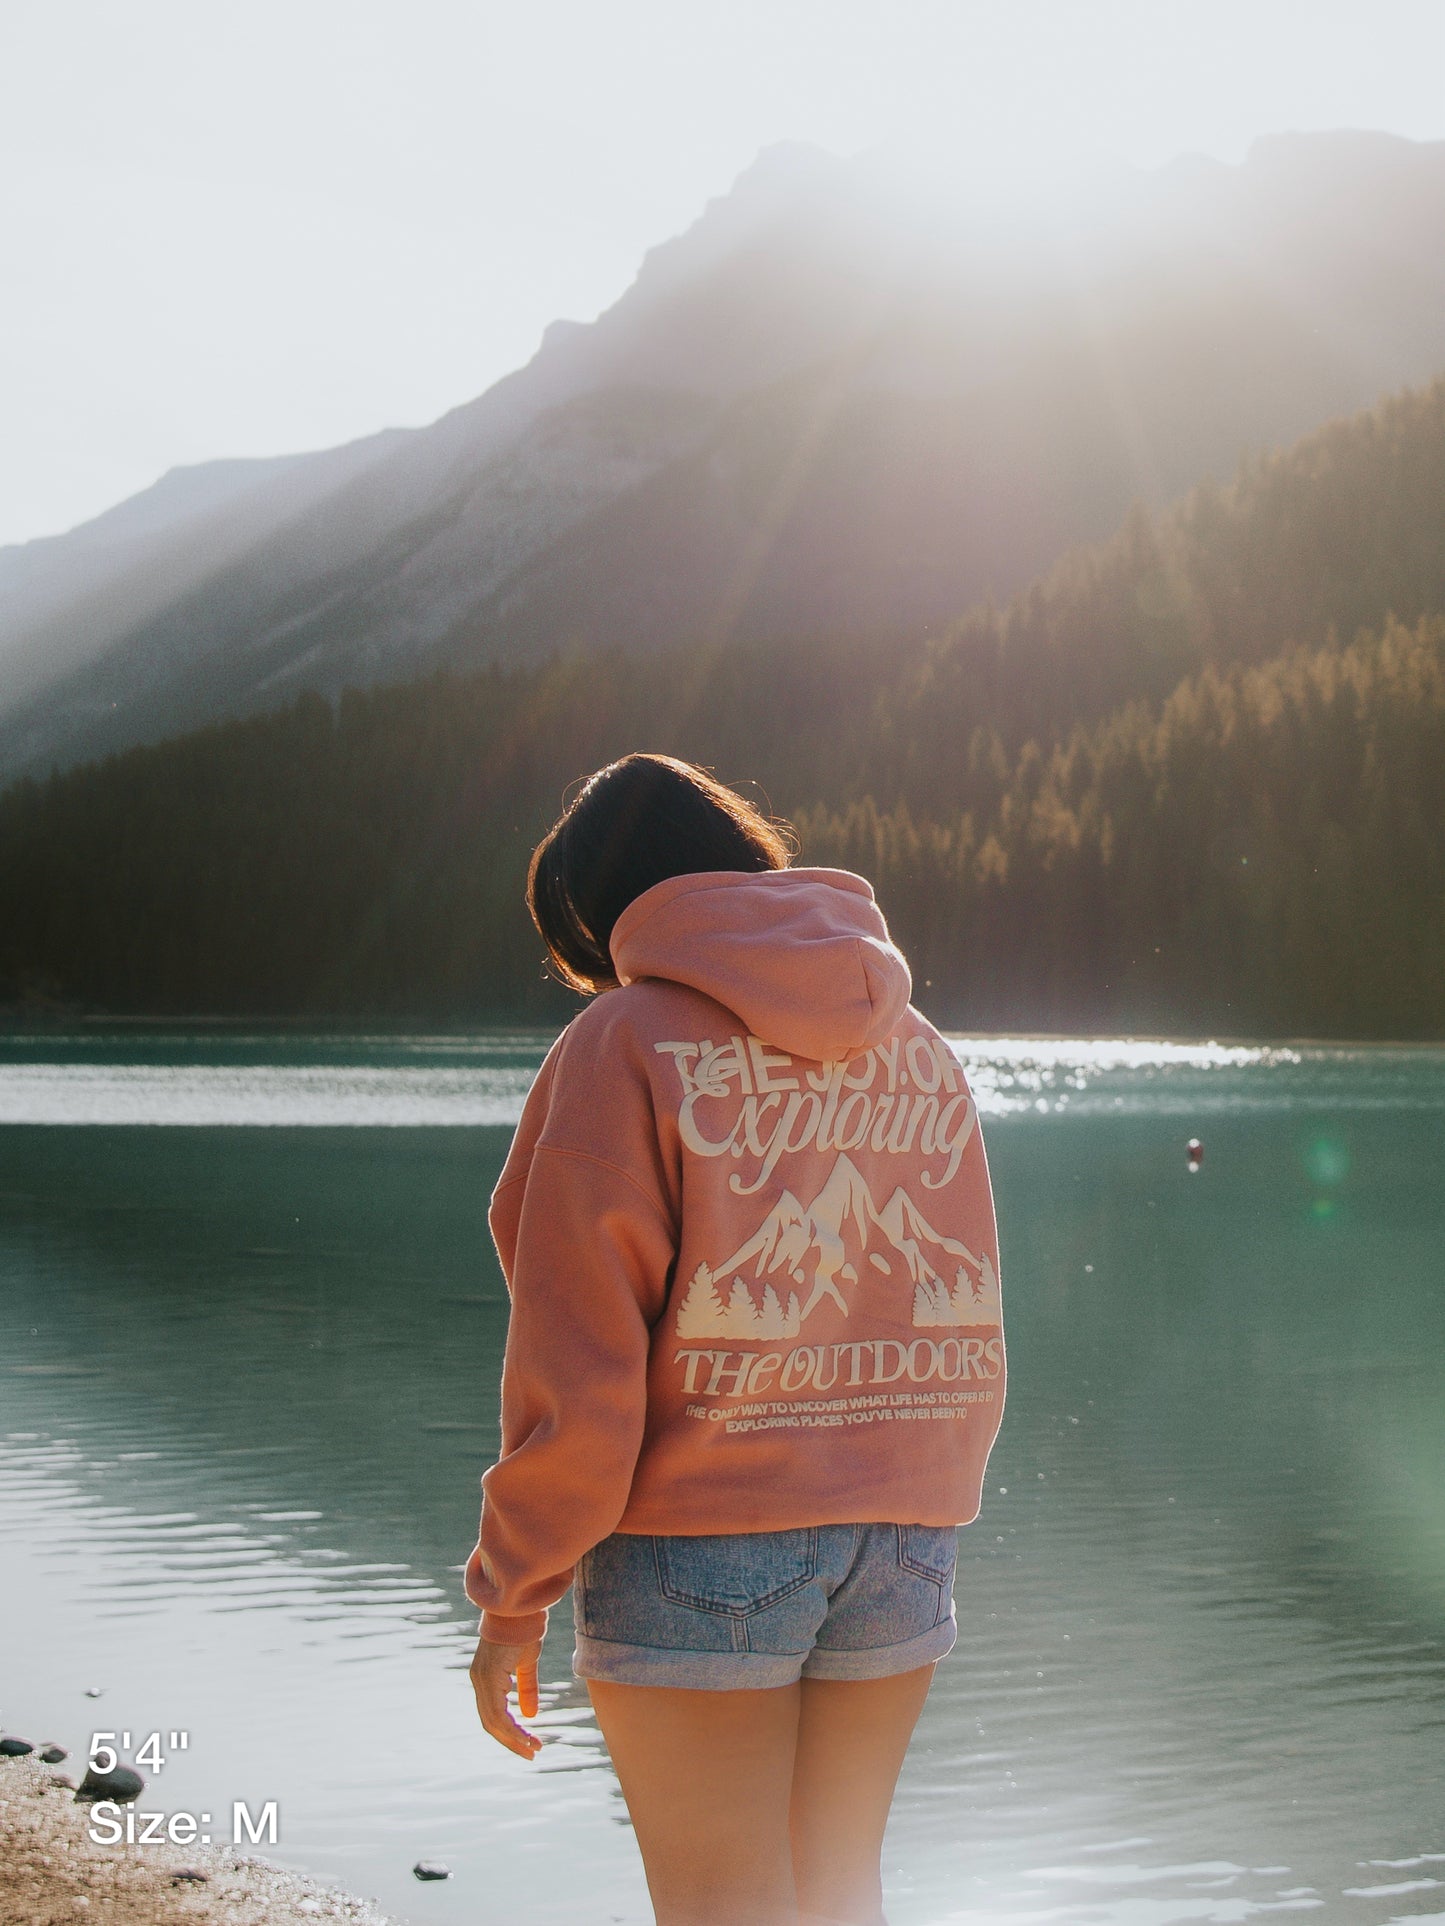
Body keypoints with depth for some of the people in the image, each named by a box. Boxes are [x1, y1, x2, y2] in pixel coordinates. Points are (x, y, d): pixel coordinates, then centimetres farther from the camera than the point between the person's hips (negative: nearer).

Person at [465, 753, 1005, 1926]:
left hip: (695, 1542, -5)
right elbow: (966, 1341, 10)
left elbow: (577, 1366, -13)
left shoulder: (625, 1045, -9)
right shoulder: (921, 1050, 9)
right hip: (902, 1543, 6)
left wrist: (513, 1599, -5)